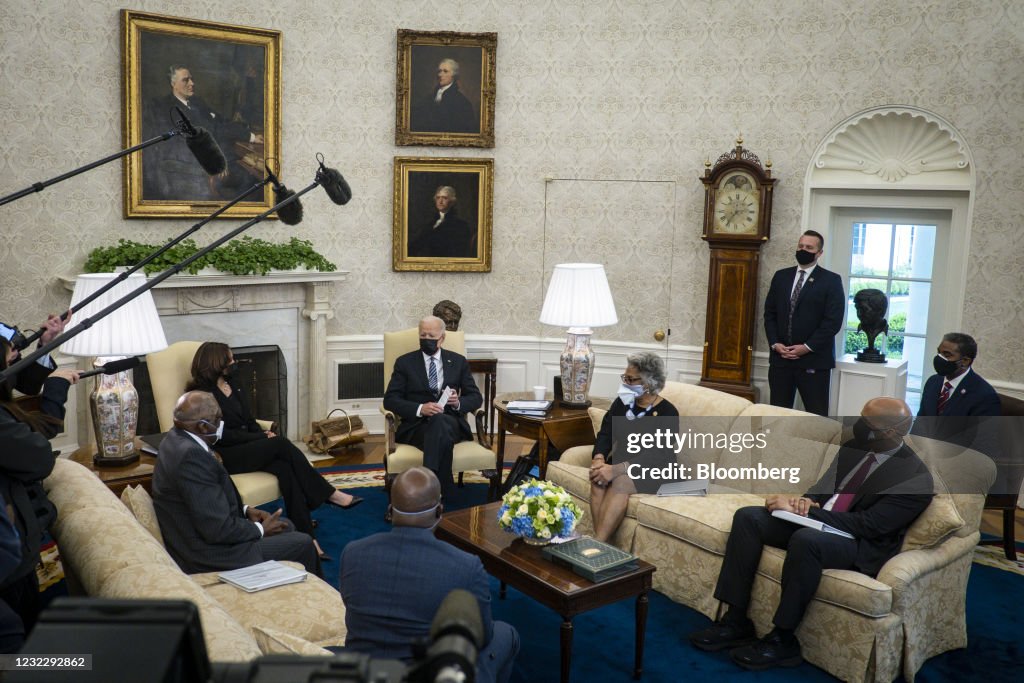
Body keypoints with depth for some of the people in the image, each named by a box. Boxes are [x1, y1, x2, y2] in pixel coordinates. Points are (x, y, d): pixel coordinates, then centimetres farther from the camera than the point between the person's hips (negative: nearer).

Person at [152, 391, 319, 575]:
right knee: (303, 543, -3)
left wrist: (245, 510, 5)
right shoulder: (191, 456, -29)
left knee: (286, 526, 20)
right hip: (209, 554, -10)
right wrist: (261, 529, -12)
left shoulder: (177, 440, 3)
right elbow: (218, 530, -28)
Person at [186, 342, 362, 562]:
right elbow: (222, 435, -16)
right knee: (281, 444, -29)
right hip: (225, 457, -7)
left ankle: (307, 538, -33)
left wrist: (264, 434, -4)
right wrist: (262, 438, -16)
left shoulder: (230, 384, 15)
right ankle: (330, 494, -20)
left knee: (285, 469, -25)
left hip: (246, 446, 7)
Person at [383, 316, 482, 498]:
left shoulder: (459, 362, 15)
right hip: (417, 425, -1)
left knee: (440, 420, -37)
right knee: (441, 437, -37)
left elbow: (476, 397, 13)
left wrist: (458, 403, -11)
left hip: (451, 423, 1)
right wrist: (420, 409, -18)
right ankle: (443, 491, -33)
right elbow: (390, 399, 0)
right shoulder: (405, 362, 9)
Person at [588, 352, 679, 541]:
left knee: (621, 482, -35)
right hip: (620, 463, 5)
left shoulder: (667, 413, -9)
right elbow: (605, 434, 2)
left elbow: (656, 456, -20)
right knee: (599, 479, -29)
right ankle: (601, 542, -34)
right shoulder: (622, 402, 9)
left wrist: (616, 469, -32)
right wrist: (599, 458, -21)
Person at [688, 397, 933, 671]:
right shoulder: (853, 447, 7)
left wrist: (805, 511, -24)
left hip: (862, 546, -7)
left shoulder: (915, 478, -15)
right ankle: (736, 620, -12)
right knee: (747, 517, -12)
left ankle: (782, 639, -21)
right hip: (816, 522, 8)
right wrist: (807, 501, -9)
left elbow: (870, 525, -22)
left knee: (805, 539, -38)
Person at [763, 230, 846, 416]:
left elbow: (833, 320, -8)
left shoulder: (831, 280, -1)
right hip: (780, 357, 4)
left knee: (816, 415, -1)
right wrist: (774, 344, -3)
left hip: (814, 360, -4)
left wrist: (807, 347, -13)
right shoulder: (781, 276, 12)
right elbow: (769, 313, 11)